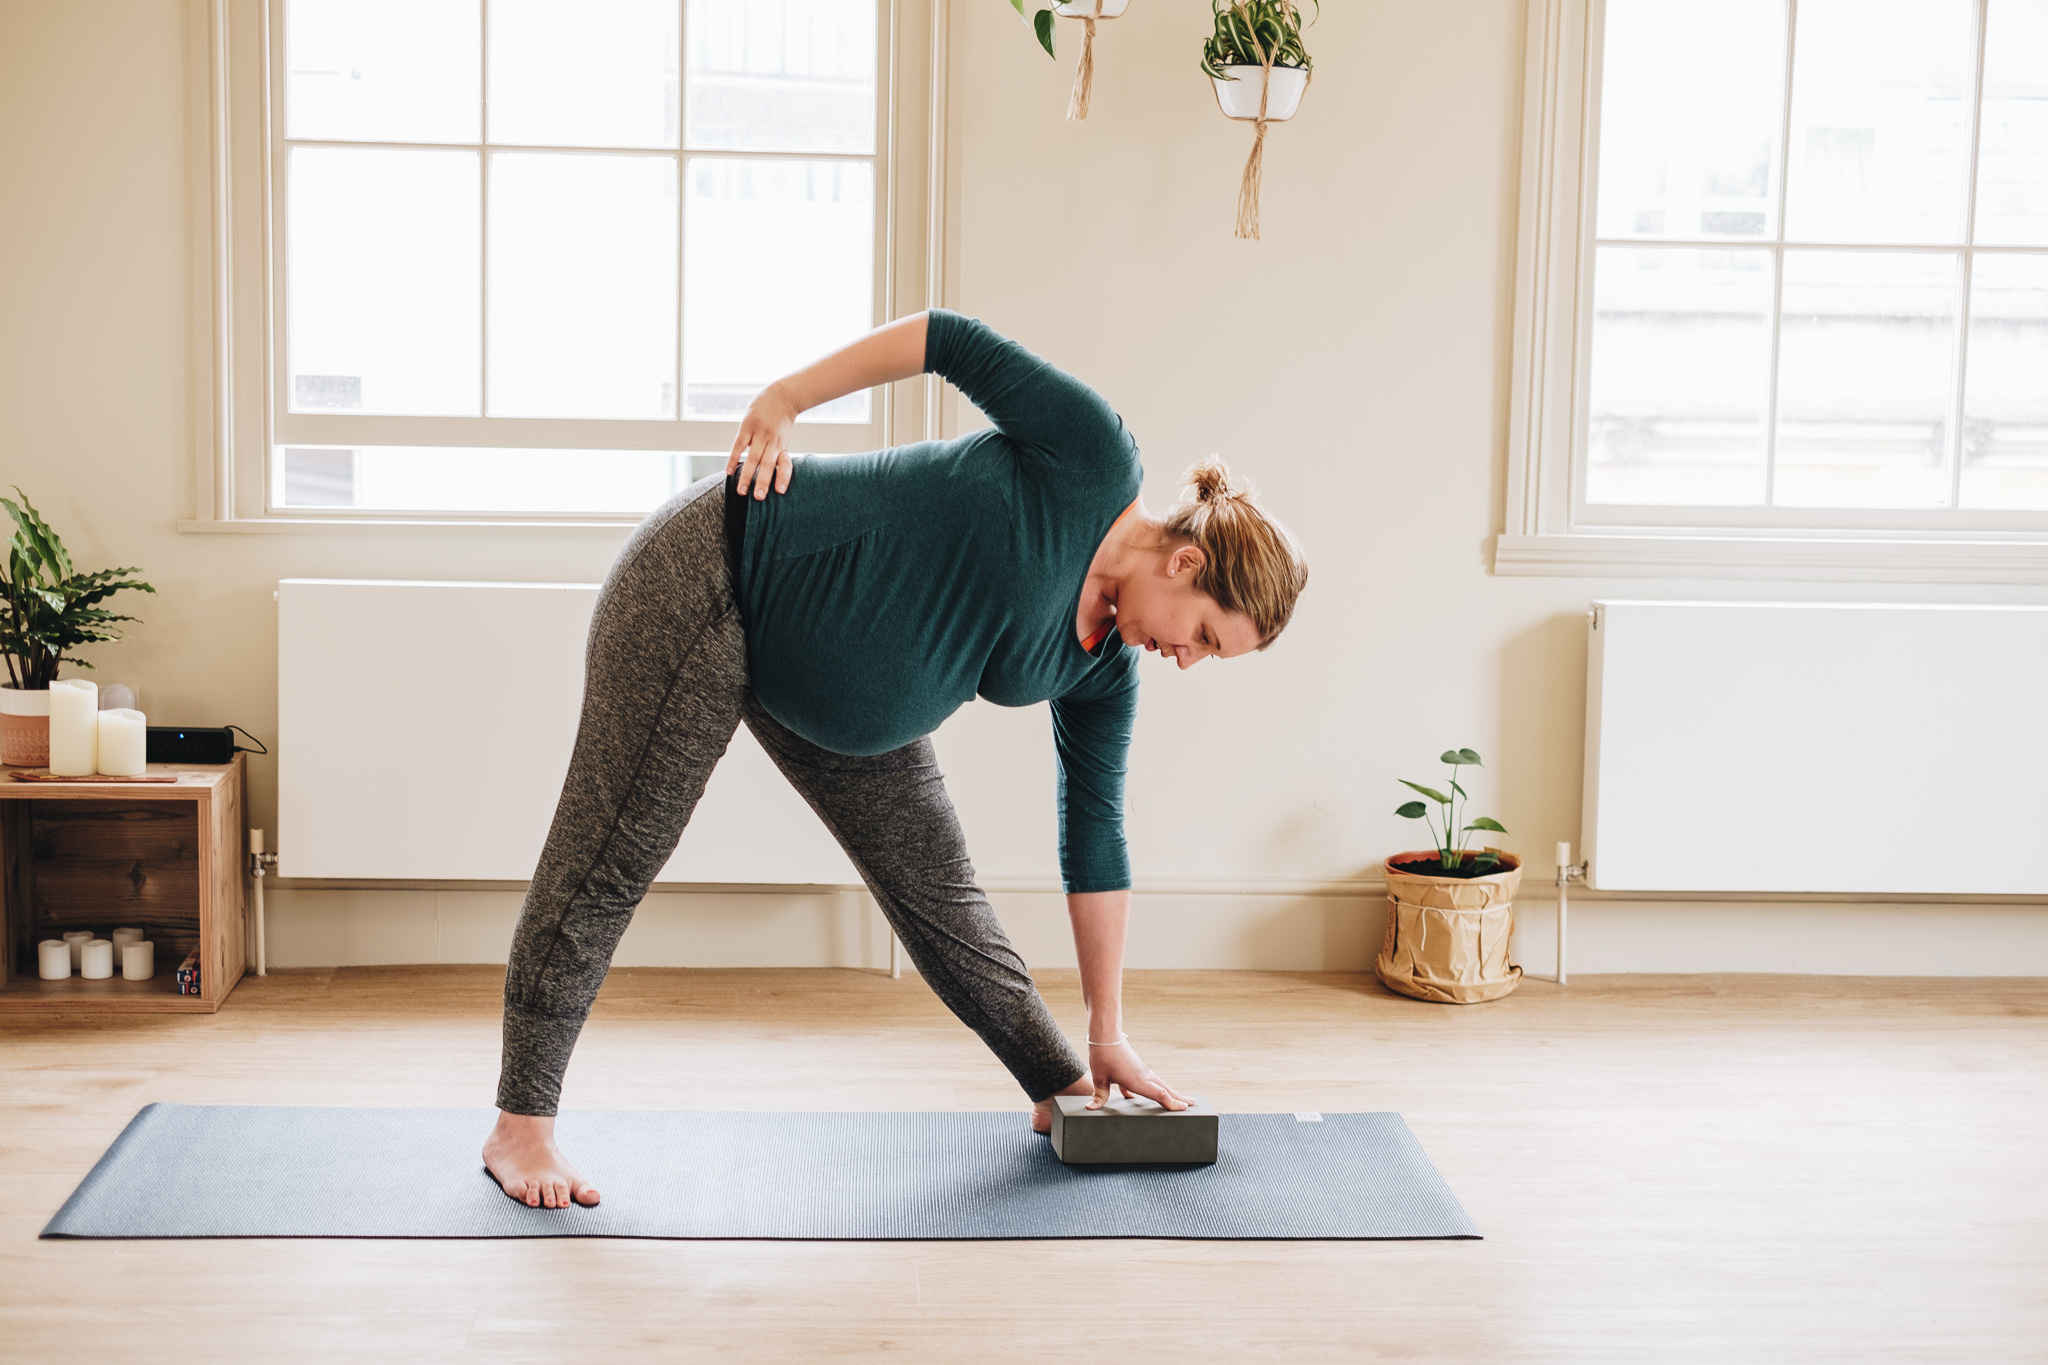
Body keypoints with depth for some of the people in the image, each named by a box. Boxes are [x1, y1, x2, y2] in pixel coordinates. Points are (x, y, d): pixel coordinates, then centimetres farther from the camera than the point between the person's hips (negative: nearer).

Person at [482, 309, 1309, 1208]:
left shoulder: (1103, 666, 3)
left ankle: (1062, 1088, 20)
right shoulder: (1091, 460, -17)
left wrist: (1108, 1037, 10)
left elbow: (1094, 838, 8)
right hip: (715, 575, -8)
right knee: (611, 859, -6)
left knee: (934, 886, 6)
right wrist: (785, 400, -14)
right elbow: (951, 338, -11)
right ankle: (520, 1124, 3)